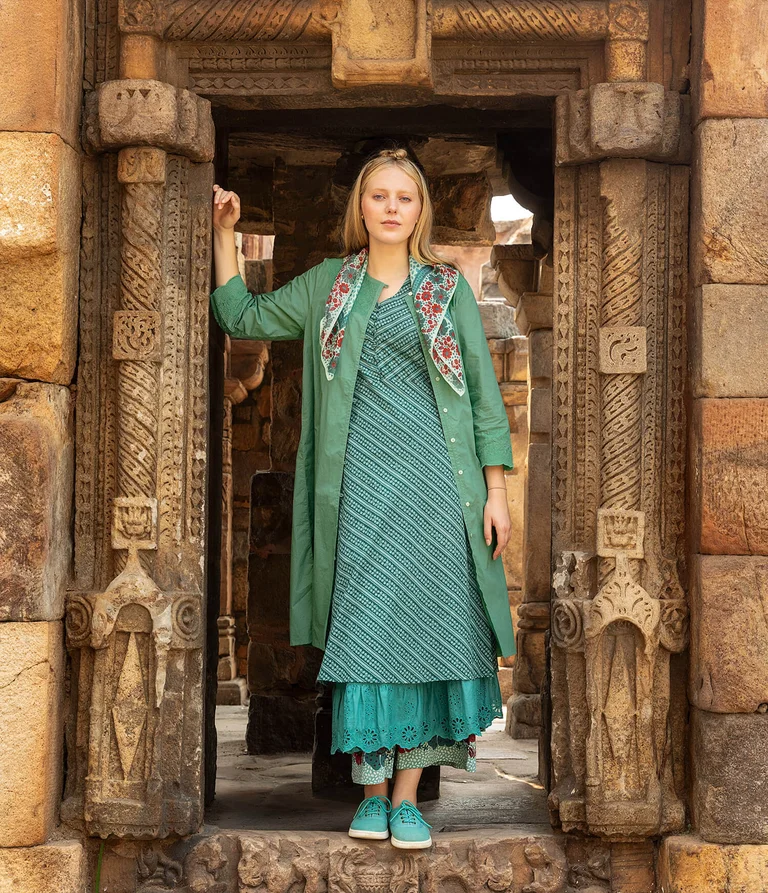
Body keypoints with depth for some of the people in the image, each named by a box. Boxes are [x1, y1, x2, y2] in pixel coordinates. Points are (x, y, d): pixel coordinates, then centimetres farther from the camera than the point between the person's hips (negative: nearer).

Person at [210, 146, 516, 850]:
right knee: (364, 627, -2)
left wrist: (496, 488, -1)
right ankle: (372, 790, 7)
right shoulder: (329, 284, 13)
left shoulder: (448, 285, 8)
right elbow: (243, 317, 19)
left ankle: (406, 797, 4)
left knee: (426, 622, -2)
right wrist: (225, 233, 11)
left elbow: (483, 388, 6)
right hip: (361, 477, 1)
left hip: (435, 477, -1)